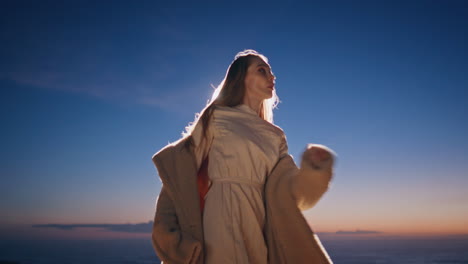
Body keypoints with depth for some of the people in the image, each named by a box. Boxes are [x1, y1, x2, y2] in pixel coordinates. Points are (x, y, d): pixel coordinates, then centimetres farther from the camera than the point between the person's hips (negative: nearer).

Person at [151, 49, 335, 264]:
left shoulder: (273, 137, 13)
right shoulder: (216, 118, 1)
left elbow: (289, 189, 2)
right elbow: (181, 171, -3)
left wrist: (312, 168, -19)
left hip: (258, 231, 5)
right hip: (221, 225, -5)